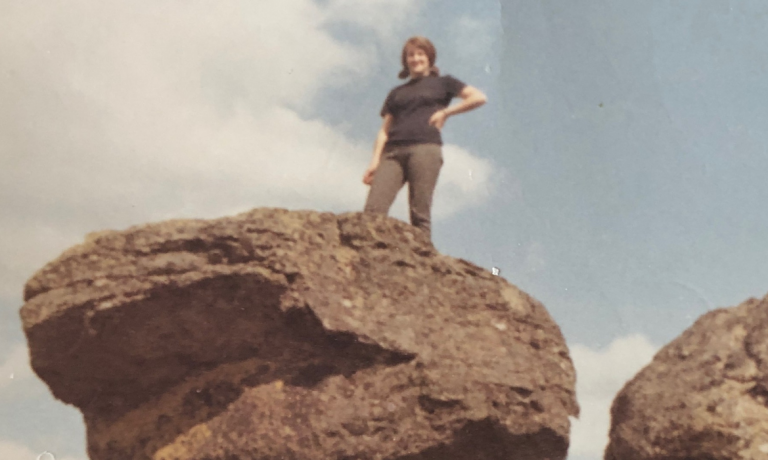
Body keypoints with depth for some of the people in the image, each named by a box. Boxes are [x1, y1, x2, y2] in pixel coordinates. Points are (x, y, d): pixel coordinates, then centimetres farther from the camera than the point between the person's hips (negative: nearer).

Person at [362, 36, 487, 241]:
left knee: (420, 214, -12)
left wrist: (445, 112, 3)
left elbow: (479, 97, 8)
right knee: (373, 209, -16)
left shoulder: (442, 83, 19)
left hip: (425, 147, -3)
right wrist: (375, 160, 5)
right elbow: (384, 130, 18)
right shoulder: (396, 93, 28)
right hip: (394, 151, 3)